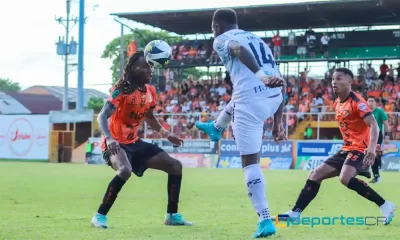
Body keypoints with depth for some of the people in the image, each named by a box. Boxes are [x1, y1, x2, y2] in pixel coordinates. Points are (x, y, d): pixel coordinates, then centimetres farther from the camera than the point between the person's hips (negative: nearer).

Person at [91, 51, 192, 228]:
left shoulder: (150, 91, 5)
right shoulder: (122, 90, -18)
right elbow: (102, 117, -26)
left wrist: (166, 135, 20)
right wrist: (109, 139, -42)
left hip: (134, 143, 8)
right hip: (116, 144, -8)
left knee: (175, 165, 4)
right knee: (125, 170, -38)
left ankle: (172, 215, 15)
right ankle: (100, 216, -22)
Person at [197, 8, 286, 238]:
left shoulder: (222, 39, 8)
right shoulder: (258, 40, 28)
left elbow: (239, 50, -18)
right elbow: (281, 83, 23)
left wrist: (261, 75, -36)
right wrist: (278, 120, 23)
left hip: (251, 102, -7)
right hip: (274, 98, 7)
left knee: (251, 161, 0)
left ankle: (265, 220, -6)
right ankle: (216, 128, 69)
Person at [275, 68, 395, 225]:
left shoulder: (357, 101, -14)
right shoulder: (337, 104, 12)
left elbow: (373, 125, -25)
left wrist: (372, 147, -39)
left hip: (360, 149, -9)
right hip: (347, 149, 9)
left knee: (345, 178, -33)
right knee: (315, 175, 4)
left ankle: (385, 205, -23)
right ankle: (295, 213, 7)